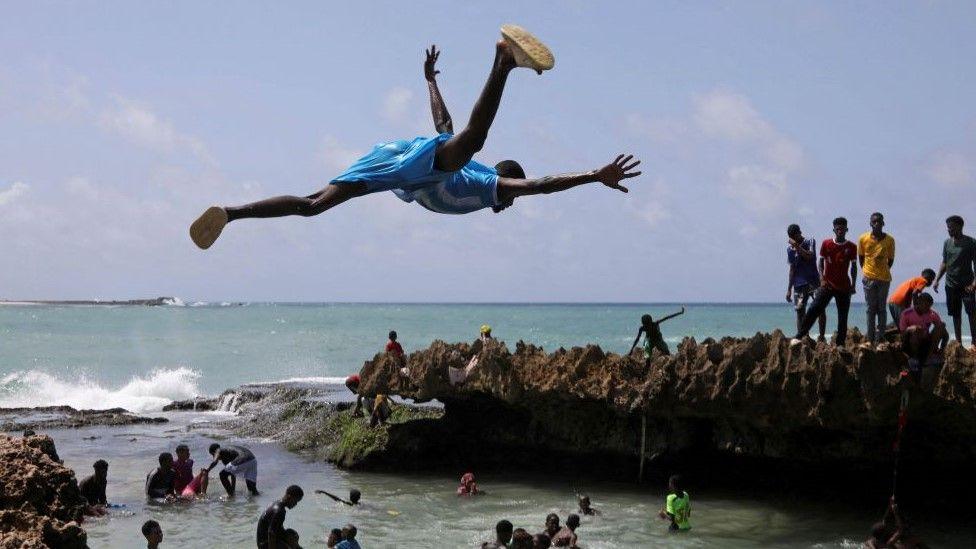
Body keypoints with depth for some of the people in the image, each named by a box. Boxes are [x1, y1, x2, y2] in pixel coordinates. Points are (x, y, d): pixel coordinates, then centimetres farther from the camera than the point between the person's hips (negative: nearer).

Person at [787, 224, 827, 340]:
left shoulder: (810, 242, 0)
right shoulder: (790, 249, 11)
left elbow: (809, 256, -17)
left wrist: (797, 246, -19)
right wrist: (789, 289, 14)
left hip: (813, 281, -3)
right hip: (799, 284, 3)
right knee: (800, 311, -2)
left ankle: (822, 336, -4)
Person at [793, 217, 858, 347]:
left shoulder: (851, 247, 1)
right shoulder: (826, 244, 0)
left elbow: (853, 267, 9)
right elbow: (821, 262, 7)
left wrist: (853, 285, 2)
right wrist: (822, 279, -5)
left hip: (844, 287, 1)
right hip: (828, 285, -1)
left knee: (843, 316, 2)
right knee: (814, 309, -14)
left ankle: (841, 344, 10)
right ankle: (798, 337, -13)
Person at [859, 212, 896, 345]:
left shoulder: (889, 240, -2)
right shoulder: (863, 239, -2)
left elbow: (890, 259, 7)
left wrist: (884, 271, 7)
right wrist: (866, 271, 8)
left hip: (884, 278, 0)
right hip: (869, 278, 0)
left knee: (881, 309, 2)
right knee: (871, 309, 3)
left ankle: (879, 339, 3)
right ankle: (870, 339, 5)